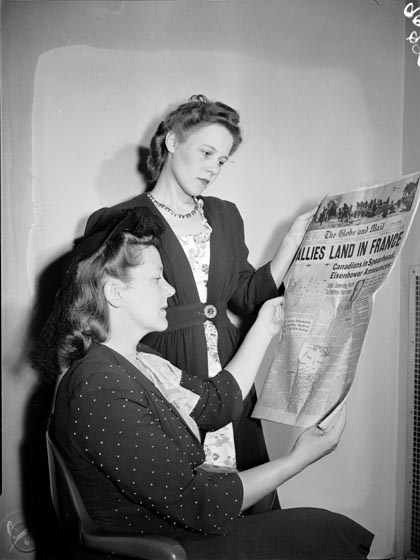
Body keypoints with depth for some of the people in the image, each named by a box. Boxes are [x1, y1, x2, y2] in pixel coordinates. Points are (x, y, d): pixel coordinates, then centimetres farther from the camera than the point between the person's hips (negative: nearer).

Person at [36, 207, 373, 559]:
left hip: (181, 526, 8)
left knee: (337, 528, 3)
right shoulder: (100, 389, -26)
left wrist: (265, 328, 11)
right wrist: (299, 458, -15)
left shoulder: (135, 359, 4)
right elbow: (197, 504, -24)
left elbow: (216, 402, 8)